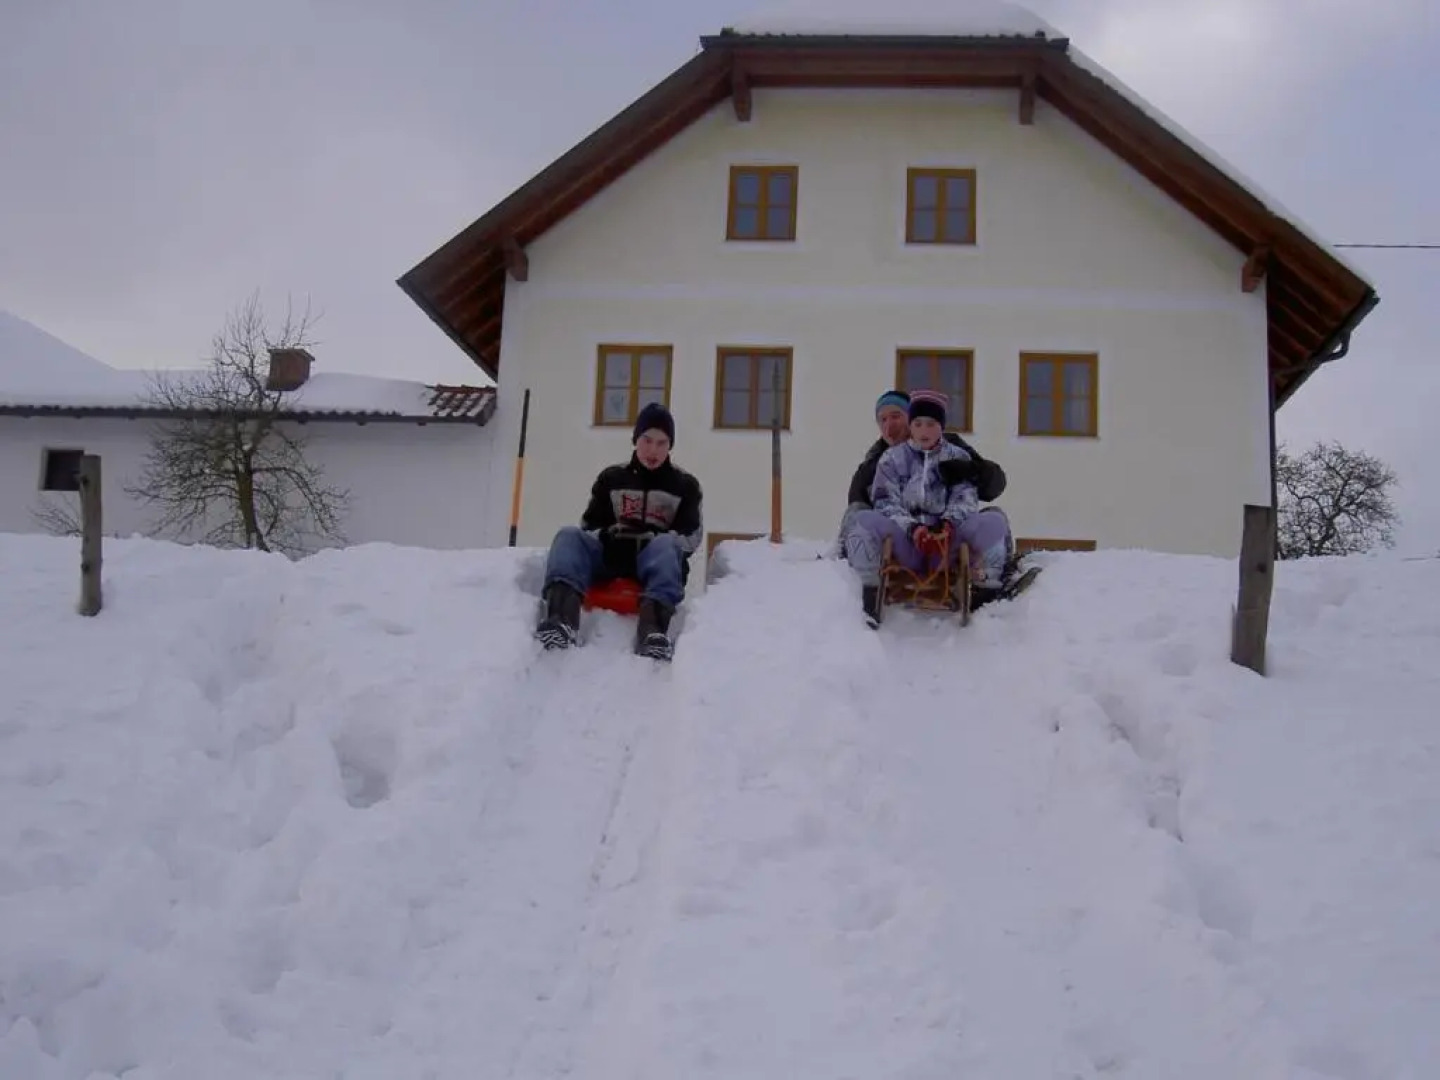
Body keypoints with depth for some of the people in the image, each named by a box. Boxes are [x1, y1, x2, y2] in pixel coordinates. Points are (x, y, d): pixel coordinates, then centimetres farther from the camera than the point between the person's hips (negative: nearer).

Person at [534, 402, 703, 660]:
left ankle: (653, 629, -61)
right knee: (569, 536, -25)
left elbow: (692, 536, 1)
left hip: (657, 564, -2)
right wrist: (608, 542, -11)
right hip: (610, 560, 2)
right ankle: (560, 620, -52)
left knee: (665, 545, -36)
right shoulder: (611, 478, 17)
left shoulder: (685, 485, 12)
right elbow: (589, 526, 13)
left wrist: (652, 542, -17)